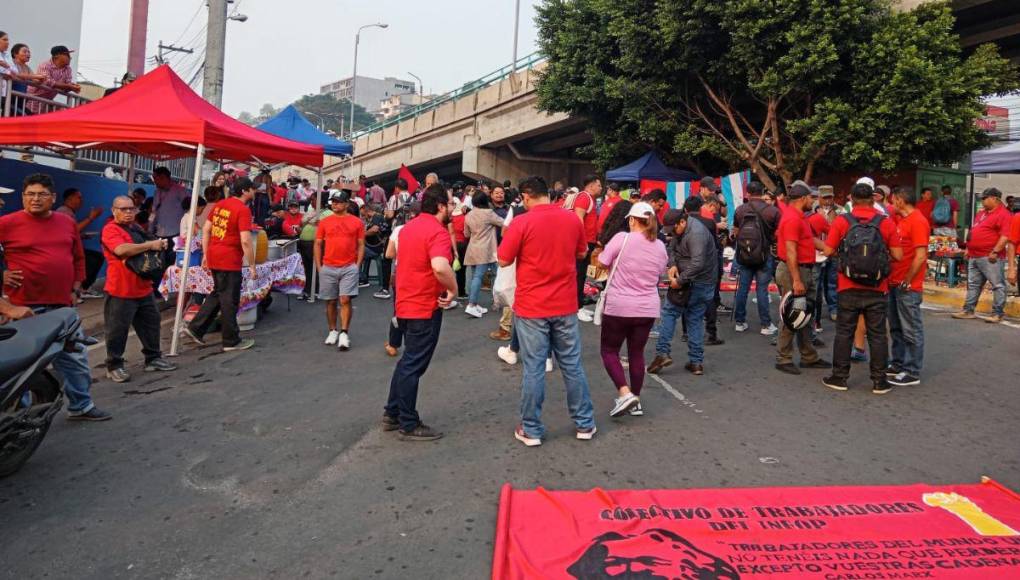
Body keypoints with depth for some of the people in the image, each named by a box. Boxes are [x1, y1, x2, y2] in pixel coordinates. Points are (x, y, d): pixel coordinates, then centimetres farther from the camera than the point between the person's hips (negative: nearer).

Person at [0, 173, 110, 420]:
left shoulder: (67, 223, 9)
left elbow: (78, 257, 18)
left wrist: (75, 288, 11)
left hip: (63, 305, 5)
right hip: (26, 306, -5)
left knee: (75, 359, 12)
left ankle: (80, 406, 26)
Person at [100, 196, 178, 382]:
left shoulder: (137, 228, 17)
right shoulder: (110, 229, -10)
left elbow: (146, 253, 32)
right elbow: (121, 249, -28)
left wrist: (159, 245, 9)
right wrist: (150, 244, -22)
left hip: (144, 288, 9)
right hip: (120, 292, -8)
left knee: (151, 323, 15)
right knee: (117, 330, -1)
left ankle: (153, 358, 26)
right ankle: (114, 366, 9)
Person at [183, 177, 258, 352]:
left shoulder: (220, 204, 11)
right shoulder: (243, 210, -14)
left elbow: (206, 229, 14)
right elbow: (245, 241, -20)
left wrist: (205, 254, 19)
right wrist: (252, 266, -13)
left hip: (214, 257, 8)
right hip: (230, 259, -8)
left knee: (218, 294, 22)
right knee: (229, 300, 2)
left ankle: (195, 328, 21)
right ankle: (231, 341, 13)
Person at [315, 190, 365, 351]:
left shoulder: (356, 222, 2)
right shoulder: (324, 222, 6)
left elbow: (361, 245, 4)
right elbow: (318, 244, 9)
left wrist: (357, 265, -4)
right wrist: (318, 266, 3)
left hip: (349, 268, -2)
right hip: (328, 268, 2)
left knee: (345, 300, -8)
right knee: (330, 301, 9)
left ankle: (344, 333, -4)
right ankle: (333, 331, 23)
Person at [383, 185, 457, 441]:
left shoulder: (409, 227, 11)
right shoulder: (438, 232, -19)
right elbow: (440, 266, -37)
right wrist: (453, 289, -21)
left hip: (406, 304, 9)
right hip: (425, 308, -9)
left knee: (407, 361, 21)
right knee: (414, 366, 0)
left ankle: (392, 414, 29)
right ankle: (409, 425, 12)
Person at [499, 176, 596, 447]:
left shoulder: (521, 223, -13)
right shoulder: (573, 220, 0)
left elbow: (504, 261, -8)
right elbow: (582, 253, 14)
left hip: (531, 307, -3)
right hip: (565, 306, 3)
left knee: (534, 369, 4)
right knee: (572, 365, 13)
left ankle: (531, 430, 13)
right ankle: (585, 424, 23)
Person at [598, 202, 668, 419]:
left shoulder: (622, 238, -11)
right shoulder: (660, 246, 5)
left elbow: (602, 263, -5)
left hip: (619, 306, -5)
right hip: (648, 308, 5)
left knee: (609, 350, 9)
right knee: (637, 353, 15)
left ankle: (625, 393, -5)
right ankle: (635, 400, 21)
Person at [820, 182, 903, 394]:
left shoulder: (841, 221, -6)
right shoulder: (886, 223, -3)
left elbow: (828, 251, -5)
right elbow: (898, 255, -2)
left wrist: (817, 243, 16)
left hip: (848, 288, 0)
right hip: (877, 289, 1)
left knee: (844, 333, 8)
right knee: (877, 334, 8)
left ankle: (839, 377, 14)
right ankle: (879, 381, 14)